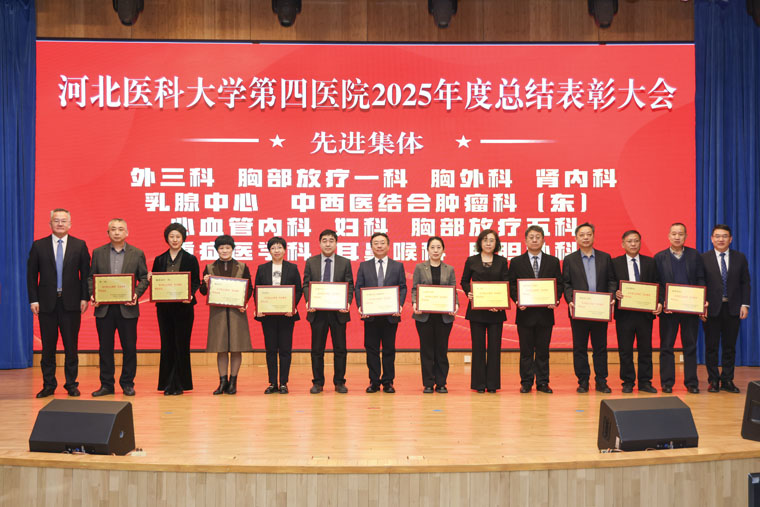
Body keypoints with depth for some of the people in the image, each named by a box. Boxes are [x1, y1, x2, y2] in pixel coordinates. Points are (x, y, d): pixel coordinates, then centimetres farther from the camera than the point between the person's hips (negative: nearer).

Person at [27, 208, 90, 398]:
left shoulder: (79, 245, 5)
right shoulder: (38, 246, 5)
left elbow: (85, 274, 3)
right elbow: (32, 275, 4)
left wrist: (84, 298, -5)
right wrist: (33, 300, -3)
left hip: (71, 303, 0)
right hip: (47, 303, 1)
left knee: (71, 346, 4)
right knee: (48, 347, 6)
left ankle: (71, 384, 13)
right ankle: (48, 385, 16)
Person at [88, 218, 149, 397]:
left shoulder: (137, 253, 4)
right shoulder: (98, 253, 8)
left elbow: (144, 278, 4)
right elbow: (91, 277, 9)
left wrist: (136, 294, -12)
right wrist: (92, 294, -8)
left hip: (127, 308, -1)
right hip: (104, 308, 1)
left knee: (129, 347, 4)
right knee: (105, 348, 7)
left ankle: (127, 383, 15)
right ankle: (106, 384, 15)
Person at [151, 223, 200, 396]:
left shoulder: (190, 259, 4)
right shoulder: (159, 260, 11)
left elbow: (196, 282, 0)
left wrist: (190, 295, -17)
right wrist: (150, 279, -10)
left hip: (183, 307, -2)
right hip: (164, 307, 3)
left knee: (181, 345, 0)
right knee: (167, 344, 5)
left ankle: (179, 384, 7)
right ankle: (168, 384, 13)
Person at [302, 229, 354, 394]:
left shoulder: (345, 263, 6)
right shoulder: (311, 262, 8)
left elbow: (350, 286, 3)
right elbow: (306, 284, 4)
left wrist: (347, 303, -13)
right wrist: (308, 302, -12)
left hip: (338, 311, 0)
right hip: (317, 312, 0)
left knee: (340, 349, 4)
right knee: (317, 349, 6)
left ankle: (339, 382, 14)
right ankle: (318, 382, 14)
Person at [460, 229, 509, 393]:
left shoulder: (502, 262, 7)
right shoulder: (471, 261, 6)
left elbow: (506, 284, 3)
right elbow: (464, 281, 10)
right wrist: (469, 293, -9)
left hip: (496, 310, 1)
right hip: (477, 309, 0)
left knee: (494, 346, 2)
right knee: (478, 346, 2)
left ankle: (492, 383, 10)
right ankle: (479, 383, 9)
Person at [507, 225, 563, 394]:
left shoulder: (553, 261, 9)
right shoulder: (516, 262, 6)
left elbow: (559, 284, 7)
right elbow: (511, 285, 3)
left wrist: (556, 300, -10)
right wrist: (517, 301, -13)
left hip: (545, 312, 1)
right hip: (525, 312, -1)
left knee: (543, 350, 6)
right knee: (526, 350, 4)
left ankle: (542, 382, 14)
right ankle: (526, 383, 12)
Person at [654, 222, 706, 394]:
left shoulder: (695, 255, 7)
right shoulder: (660, 257, 4)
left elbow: (700, 280, 5)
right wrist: (662, 303, -12)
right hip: (668, 308, -1)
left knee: (690, 346, 6)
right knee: (666, 346, 3)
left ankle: (691, 382, 14)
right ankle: (667, 383, 10)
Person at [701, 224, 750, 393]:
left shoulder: (740, 258, 7)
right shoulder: (703, 258, -1)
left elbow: (745, 282, 7)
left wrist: (745, 304, -2)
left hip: (733, 308, 2)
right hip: (711, 308, -2)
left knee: (730, 346, 6)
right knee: (711, 346, 3)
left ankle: (727, 380, 14)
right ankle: (713, 381, 12)